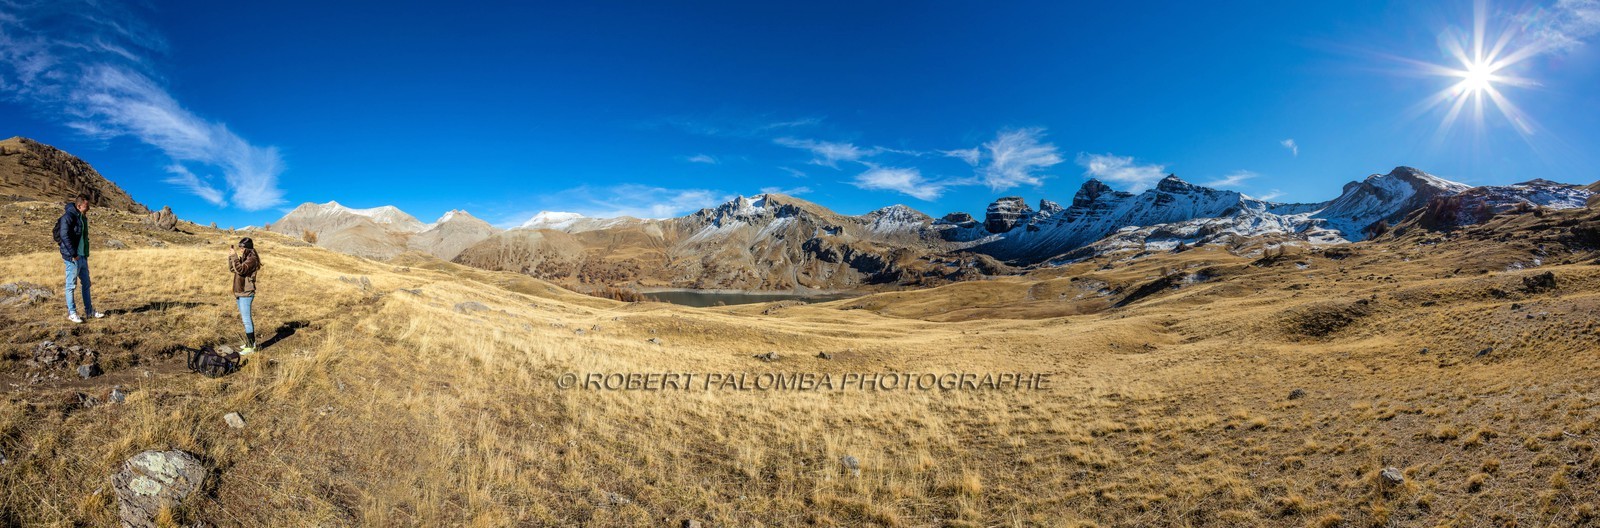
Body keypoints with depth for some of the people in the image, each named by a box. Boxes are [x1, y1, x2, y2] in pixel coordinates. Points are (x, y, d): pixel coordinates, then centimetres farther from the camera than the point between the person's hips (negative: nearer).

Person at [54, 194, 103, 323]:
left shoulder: (83, 217, 13)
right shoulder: (68, 216, -13)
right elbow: (64, 236, -19)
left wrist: (86, 254, 13)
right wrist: (73, 254, -19)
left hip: (82, 256, 9)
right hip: (72, 257, -8)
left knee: (86, 284, 13)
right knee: (71, 285, -1)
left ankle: (89, 311, 20)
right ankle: (71, 313, 5)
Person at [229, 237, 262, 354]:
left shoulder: (252, 259, -14)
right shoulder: (243, 257, 12)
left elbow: (240, 269, -25)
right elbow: (232, 269, 15)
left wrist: (235, 256, -21)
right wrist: (232, 256, 4)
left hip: (246, 293, -9)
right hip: (239, 292, 9)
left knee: (246, 320, -8)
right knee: (246, 319, 16)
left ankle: (250, 347, -5)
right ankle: (251, 342, 26)